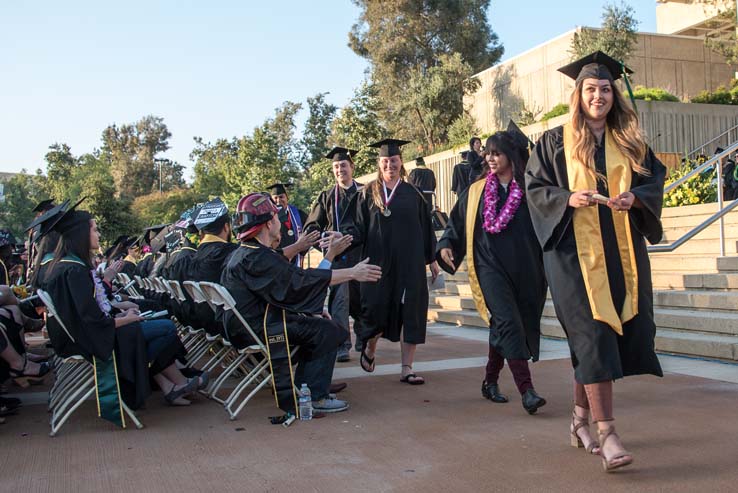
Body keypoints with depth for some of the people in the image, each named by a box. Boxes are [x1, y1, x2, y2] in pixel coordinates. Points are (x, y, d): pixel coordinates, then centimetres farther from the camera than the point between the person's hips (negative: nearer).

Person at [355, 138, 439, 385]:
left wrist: (432, 258, 8)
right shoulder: (369, 193, 5)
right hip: (378, 261, -1)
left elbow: (426, 226, 10)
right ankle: (370, 347, 31)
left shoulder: (412, 193, 8)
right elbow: (360, 227, 3)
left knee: (411, 313, -1)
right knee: (376, 307, -1)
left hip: (410, 262, 1)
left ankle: (407, 368, 6)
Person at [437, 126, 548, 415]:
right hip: (490, 266, -1)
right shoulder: (476, 192, 8)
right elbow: (456, 223, 15)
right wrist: (445, 245, -2)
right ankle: (526, 391, -18)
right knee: (508, 323, -16)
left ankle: (490, 382, 30)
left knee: (502, 328, 11)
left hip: (523, 269, 1)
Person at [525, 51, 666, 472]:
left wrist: (634, 197, -10)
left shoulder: (630, 140, 14)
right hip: (576, 251, -4)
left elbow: (655, 181, 12)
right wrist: (568, 198, -16)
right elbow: (535, 188, 2)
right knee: (593, 335, -11)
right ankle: (607, 433, -9)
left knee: (619, 333, 6)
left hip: (622, 252, 4)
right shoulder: (555, 141, 5)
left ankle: (581, 416, 24)